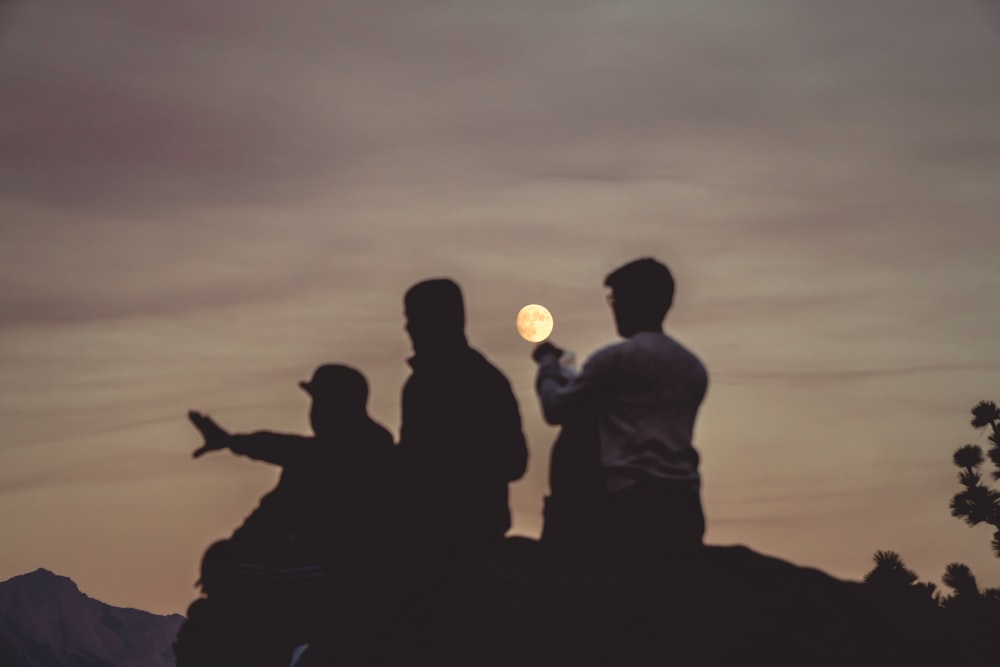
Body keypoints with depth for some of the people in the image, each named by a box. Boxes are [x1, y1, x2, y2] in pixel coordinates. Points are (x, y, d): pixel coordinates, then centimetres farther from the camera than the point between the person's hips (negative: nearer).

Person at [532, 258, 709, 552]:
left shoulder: (616, 359, -3)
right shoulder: (694, 368, 19)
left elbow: (556, 409, 5)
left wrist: (548, 363, 25)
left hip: (630, 505, -6)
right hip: (685, 507, 6)